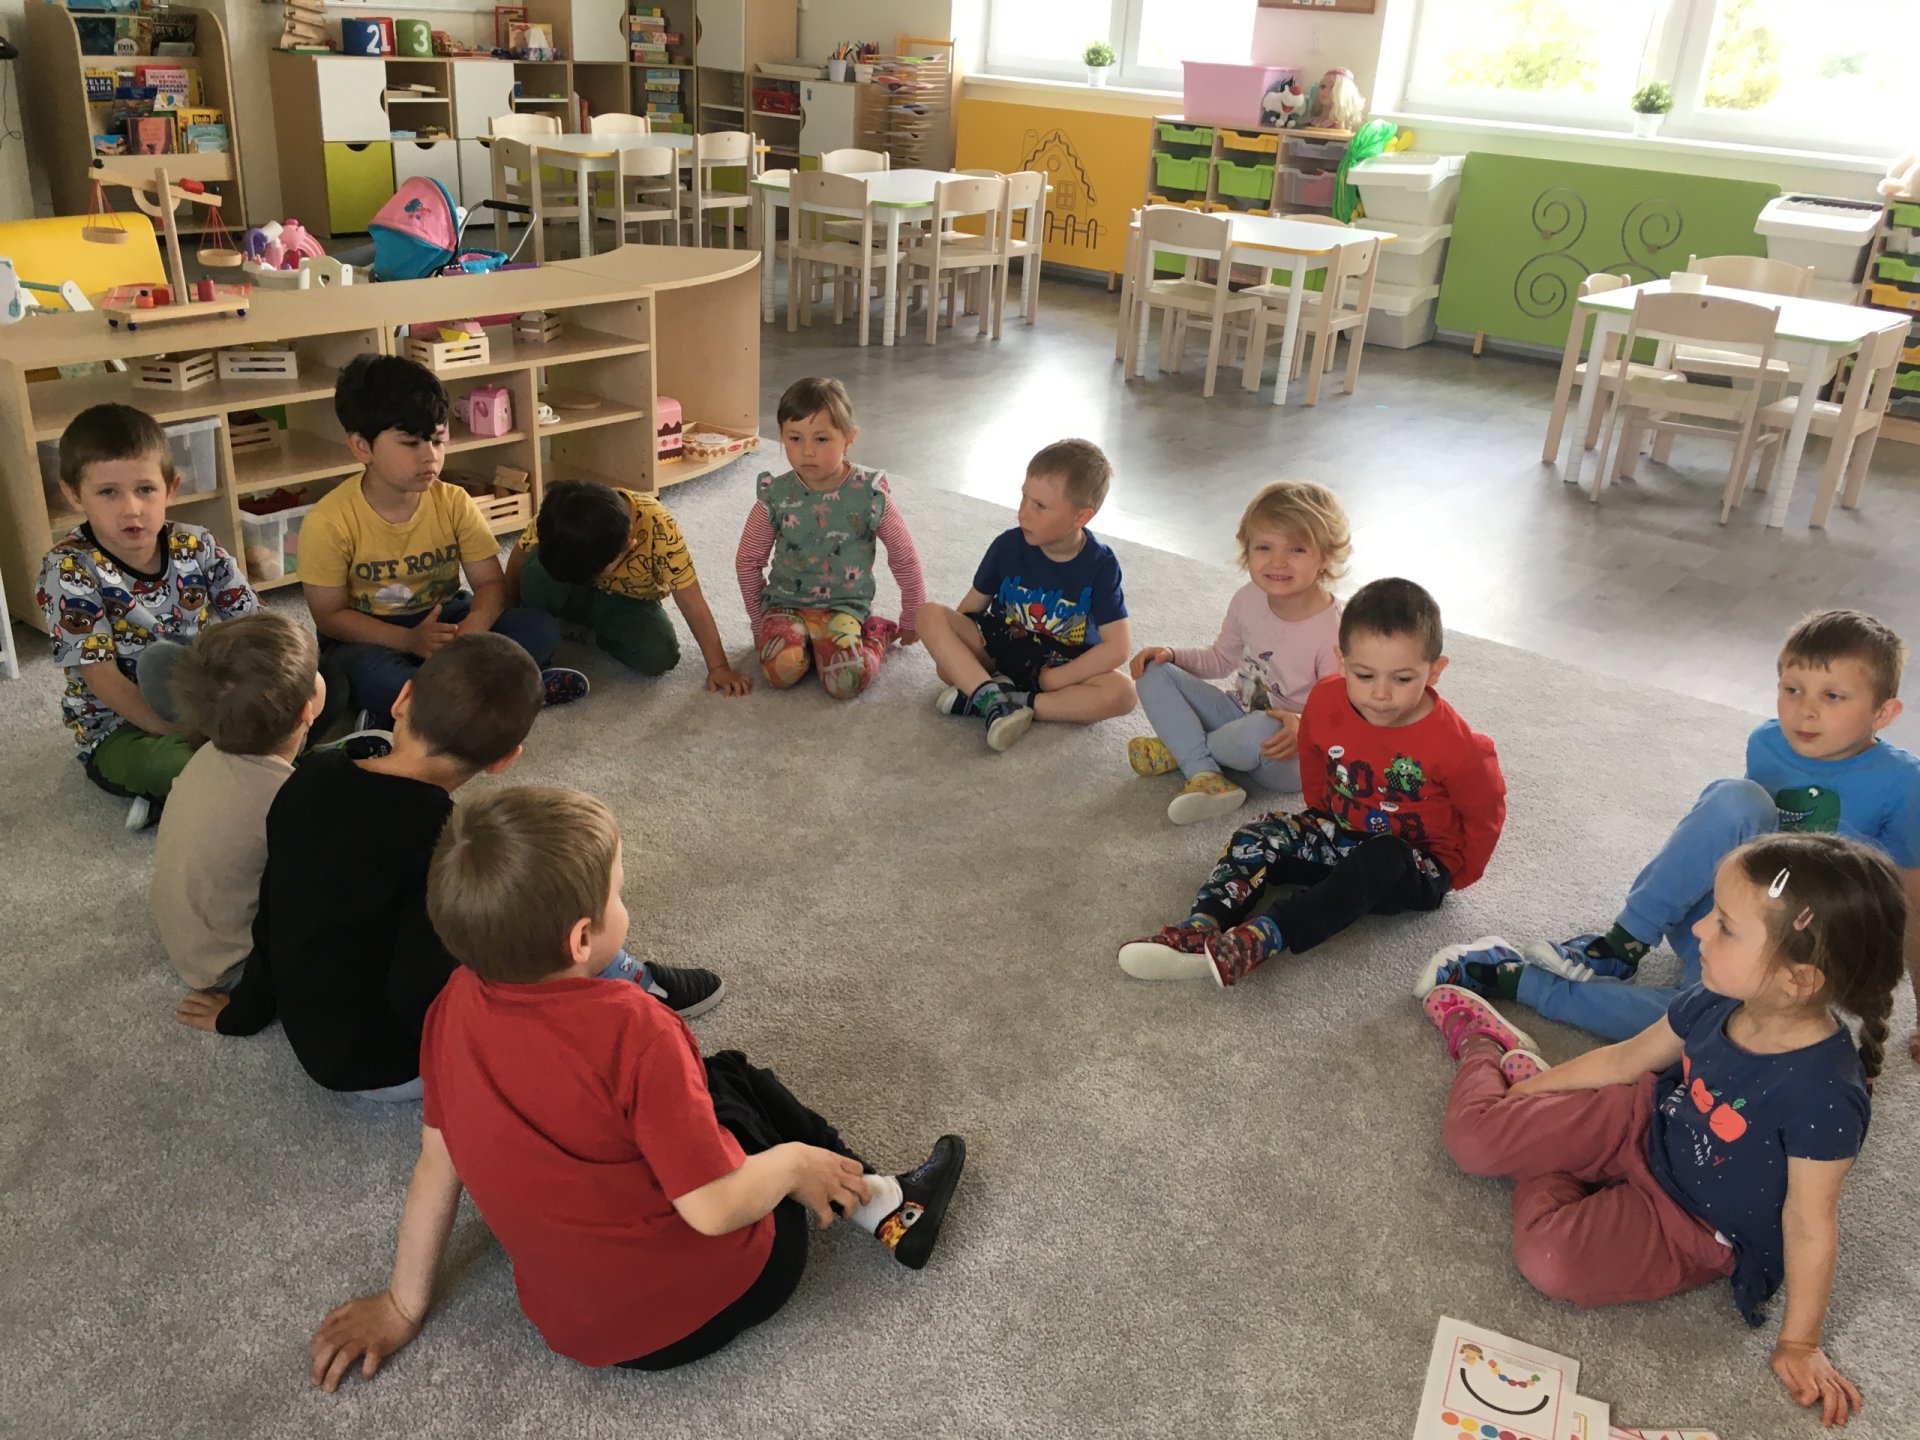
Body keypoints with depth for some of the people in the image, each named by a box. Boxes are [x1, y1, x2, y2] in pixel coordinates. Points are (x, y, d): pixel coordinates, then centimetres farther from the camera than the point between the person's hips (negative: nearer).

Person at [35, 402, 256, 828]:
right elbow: (102, 679, -20)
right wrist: (188, 734, -28)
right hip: (117, 729, -5)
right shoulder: (70, 569, -16)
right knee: (168, 762, -40)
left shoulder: (196, 547, -5)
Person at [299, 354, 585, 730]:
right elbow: (330, 615, -14)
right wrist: (409, 640, -30)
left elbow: (491, 582, -9)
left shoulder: (454, 502, -9)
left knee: (541, 628, -20)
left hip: (445, 620, 4)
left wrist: (473, 627, -33)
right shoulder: (328, 522, -19)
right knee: (372, 676, -40)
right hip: (371, 638, -3)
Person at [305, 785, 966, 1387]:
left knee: (725, 1076, 23)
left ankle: (875, 1200, 30)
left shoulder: (456, 1007, -10)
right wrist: (794, 1163, -6)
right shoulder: (634, 1030, -28)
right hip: (700, 1307, -5)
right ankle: (883, 1204, 29)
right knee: (738, 1087, 18)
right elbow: (714, 1208, -26)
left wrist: (403, 1305, 14)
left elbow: (437, 1162, 2)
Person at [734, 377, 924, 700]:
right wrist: (759, 622, 9)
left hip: (845, 604, -1)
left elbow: (904, 558, 2)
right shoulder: (776, 496, -8)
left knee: (847, 681, -27)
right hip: (786, 601, 1)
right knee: (781, 670, -28)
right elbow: (748, 561, 7)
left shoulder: (871, 493, -11)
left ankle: (875, 633, 5)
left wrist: (911, 621, 11)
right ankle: (810, 642, 6)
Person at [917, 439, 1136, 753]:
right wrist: (950, 648, -13)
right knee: (931, 615, -21)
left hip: (1061, 664, -2)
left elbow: (1118, 646, -19)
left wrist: (1058, 678, -22)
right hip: (999, 646, 2)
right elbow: (971, 607, 0)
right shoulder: (1007, 546, -9)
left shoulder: (1100, 565, -14)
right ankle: (991, 693, -37)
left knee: (1122, 692, -33)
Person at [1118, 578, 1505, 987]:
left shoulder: (1451, 745, -25)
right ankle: (1199, 933, -33)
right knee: (1262, 836, -14)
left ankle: (1263, 937, -50)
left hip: (1419, 867, -5)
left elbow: (1485, 812, -9)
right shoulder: (1326, 702, -13)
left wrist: (1456, 876, -3)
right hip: (1342, 832, 6)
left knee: (1380, 860, -38)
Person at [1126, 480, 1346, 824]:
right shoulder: (1249, 598, -3)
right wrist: (1172, 655, -1)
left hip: (1289, 757, -7)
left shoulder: (1333, 632, -23)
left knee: (1261, 730, -42)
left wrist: (1302, 725, -40)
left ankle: (1176, 749, -7)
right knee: (1154, 674, -6)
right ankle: (1205, 775, -23)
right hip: (1239, 714, 7)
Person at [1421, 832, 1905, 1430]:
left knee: (1549, 1259, -25)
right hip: (1644, 1123, 4)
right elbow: (1627, 1059, 3)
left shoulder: (1822, 1095, -35)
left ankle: (1548, 1172, 8)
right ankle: (1486, 1045, 28)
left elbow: (1810, 1227, -22)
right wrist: (1531, 1089, 11)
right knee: (1473, 1136, -6)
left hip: (1696, 1229, -4)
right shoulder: (1713, 1004, -17)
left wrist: (1799, 1344, -11)